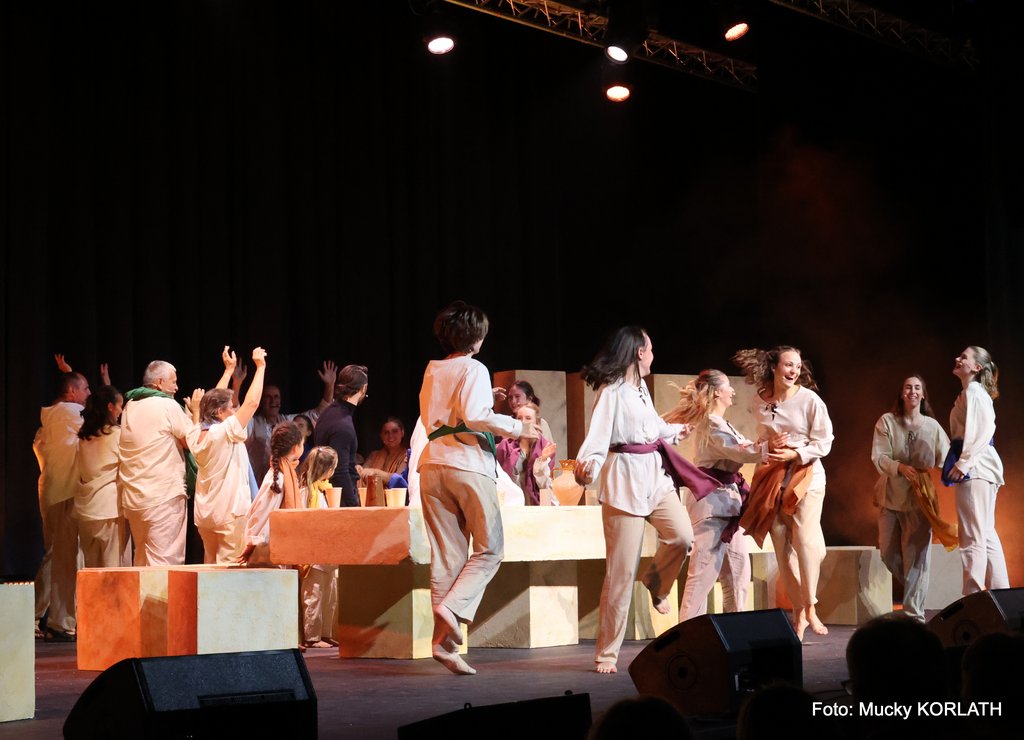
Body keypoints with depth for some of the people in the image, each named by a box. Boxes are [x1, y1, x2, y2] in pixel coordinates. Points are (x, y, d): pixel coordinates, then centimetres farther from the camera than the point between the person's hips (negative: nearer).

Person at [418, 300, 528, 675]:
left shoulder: (432, 370, 17)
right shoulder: (474, 369, -3)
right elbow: (474, 415, -17)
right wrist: (516, 427, -6)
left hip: (432, 464, 6)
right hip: (468, 462, -6)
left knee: (446, 556, 6)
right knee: (489, 549, 4)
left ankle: (444, 641, 1)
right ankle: (452, 606, -17)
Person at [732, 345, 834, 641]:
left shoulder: (810, 400, -8)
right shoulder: (759, 401, 3)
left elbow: (824, 443, -6)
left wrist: (795, 454, -18)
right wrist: (768, 446, -6)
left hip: (806, 475, -3)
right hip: (772, 477, 4)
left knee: (804, 539, -15)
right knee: (781, 545, 1)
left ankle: (810, 608, 0)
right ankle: (798, 612, 10)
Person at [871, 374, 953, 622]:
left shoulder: (932, 426, 2)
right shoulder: (887, 421, 0)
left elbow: (946, 459, 0)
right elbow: (878, 457, -8)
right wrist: (901, 467, -25)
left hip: (920, 499, -2)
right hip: (890, 496, 2)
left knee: (917, 556, -6)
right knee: (888, 554, 9)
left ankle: (913, 615, -3)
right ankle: (914, 591, 35)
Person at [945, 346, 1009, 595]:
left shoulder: (973, 391, -9)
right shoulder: (972, 392, 20)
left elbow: (984, 428, -21)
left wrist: (963, 463, -23)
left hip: (974, 467, -10)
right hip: (980, 467, 10)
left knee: (972, 536, -11)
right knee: (986, 535, 11)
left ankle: (973, 599, -13)